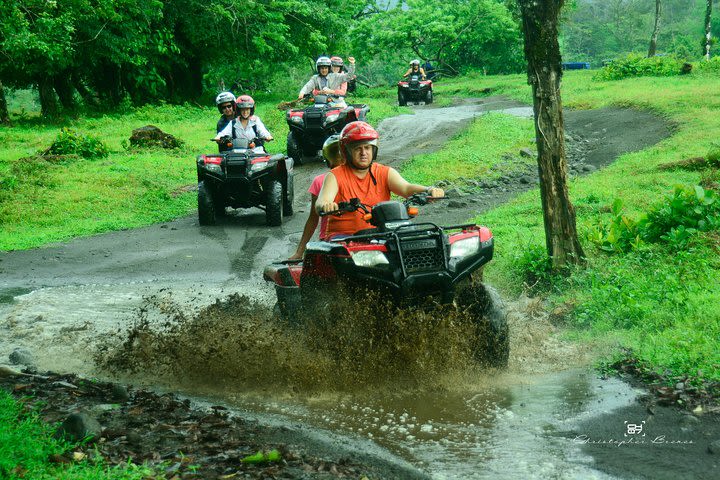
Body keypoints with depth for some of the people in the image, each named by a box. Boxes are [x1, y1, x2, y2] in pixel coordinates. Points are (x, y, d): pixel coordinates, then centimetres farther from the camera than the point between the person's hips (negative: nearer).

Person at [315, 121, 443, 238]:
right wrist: (325, 206, -41)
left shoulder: (385, 173, 10)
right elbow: (320, 203, -14)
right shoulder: (335, 176, 1)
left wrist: (429, 190, -28)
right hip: (344, 234, -2)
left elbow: (406, 188, -6)